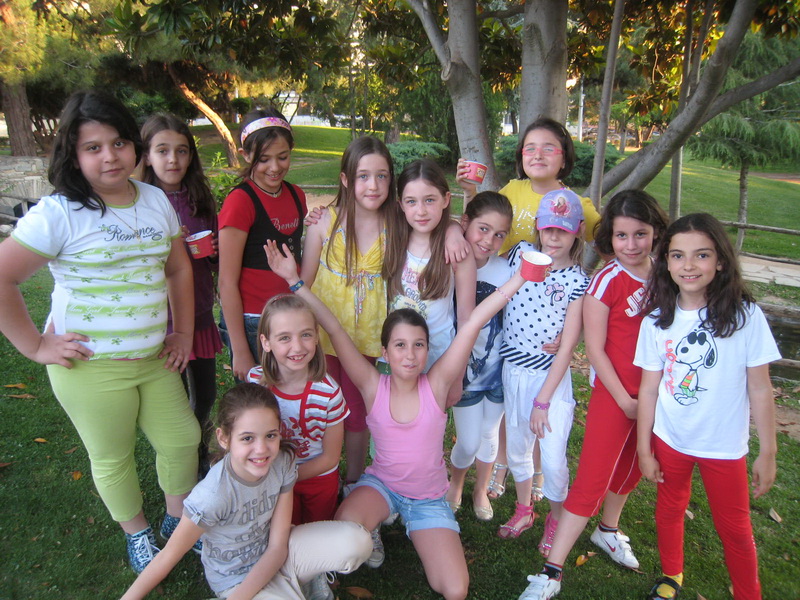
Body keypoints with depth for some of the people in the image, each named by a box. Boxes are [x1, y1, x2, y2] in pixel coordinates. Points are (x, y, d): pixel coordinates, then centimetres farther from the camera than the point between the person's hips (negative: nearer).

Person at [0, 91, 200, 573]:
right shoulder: (58, 213, -14)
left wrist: (184, 333, 7)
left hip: (155, 358, 5)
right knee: (113, 458, 13)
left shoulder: (157, 201, 3)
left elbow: (179, 269, 11)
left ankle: (179, 520, 40)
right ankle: (137, 533, 40)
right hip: (90, 368, -5)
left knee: (183, 439, 14)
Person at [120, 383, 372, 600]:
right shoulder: (214, 494, -32)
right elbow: (169, 556, -18)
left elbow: (278, 545, -14)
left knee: (358, 541, -18)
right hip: (237, 575, -4)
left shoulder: (282, 462, -19)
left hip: (274, 557, 4)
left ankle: (310, 578, 9)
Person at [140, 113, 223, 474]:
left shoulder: (200, 201, 5)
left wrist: (213, 250, -7)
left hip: (200, 313, 5)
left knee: (205, 396, 16)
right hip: (160, 319, -4)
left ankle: (201, 459, 41)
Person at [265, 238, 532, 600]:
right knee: (346, 524, -33)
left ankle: (418, 533, 16)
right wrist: (295, 281, -26)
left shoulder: (436, 385, -17)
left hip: (429, 498, 0)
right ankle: (371, 536, 4)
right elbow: (334, 329, -22)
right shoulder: (374, 388, -15)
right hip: (381, 484, 0)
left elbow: (473, 322, -24)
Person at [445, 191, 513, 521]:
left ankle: (481, 490, 45)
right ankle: (455, 485, 39)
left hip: (497, 367, 2)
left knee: (489, 433, 18)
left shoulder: (505, 270, -14)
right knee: (469, 441, 5)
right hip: (464, 370, -1)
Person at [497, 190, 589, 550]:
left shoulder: (577, 281, -10)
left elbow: (567, 346, -10)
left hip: (551, 375, -3)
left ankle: (556, 520, 30)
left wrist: (543, 400, -11)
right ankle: (524, 510, 44)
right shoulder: (521, 253, -1)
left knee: (553, 458, -1)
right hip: (513, 370, 3)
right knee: (517, 448, 17)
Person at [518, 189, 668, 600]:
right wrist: (625, 400, -10)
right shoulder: (606, 281, -15)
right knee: (593, 478, -3)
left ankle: (608, 531, 48)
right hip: (613, 393, -5)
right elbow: (594, 349, -13)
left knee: (632, 468, 21)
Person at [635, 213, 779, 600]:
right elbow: (649, 387, -4)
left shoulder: (745, 316, -16)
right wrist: (644, 449, 1)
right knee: (669, 512, 22)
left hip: (725, 446, -2)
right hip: (669, 440, 3)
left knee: (734, 528, 14)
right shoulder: (657, 319, -9)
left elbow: (759, 388, -9)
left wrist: (767, 453, -5)